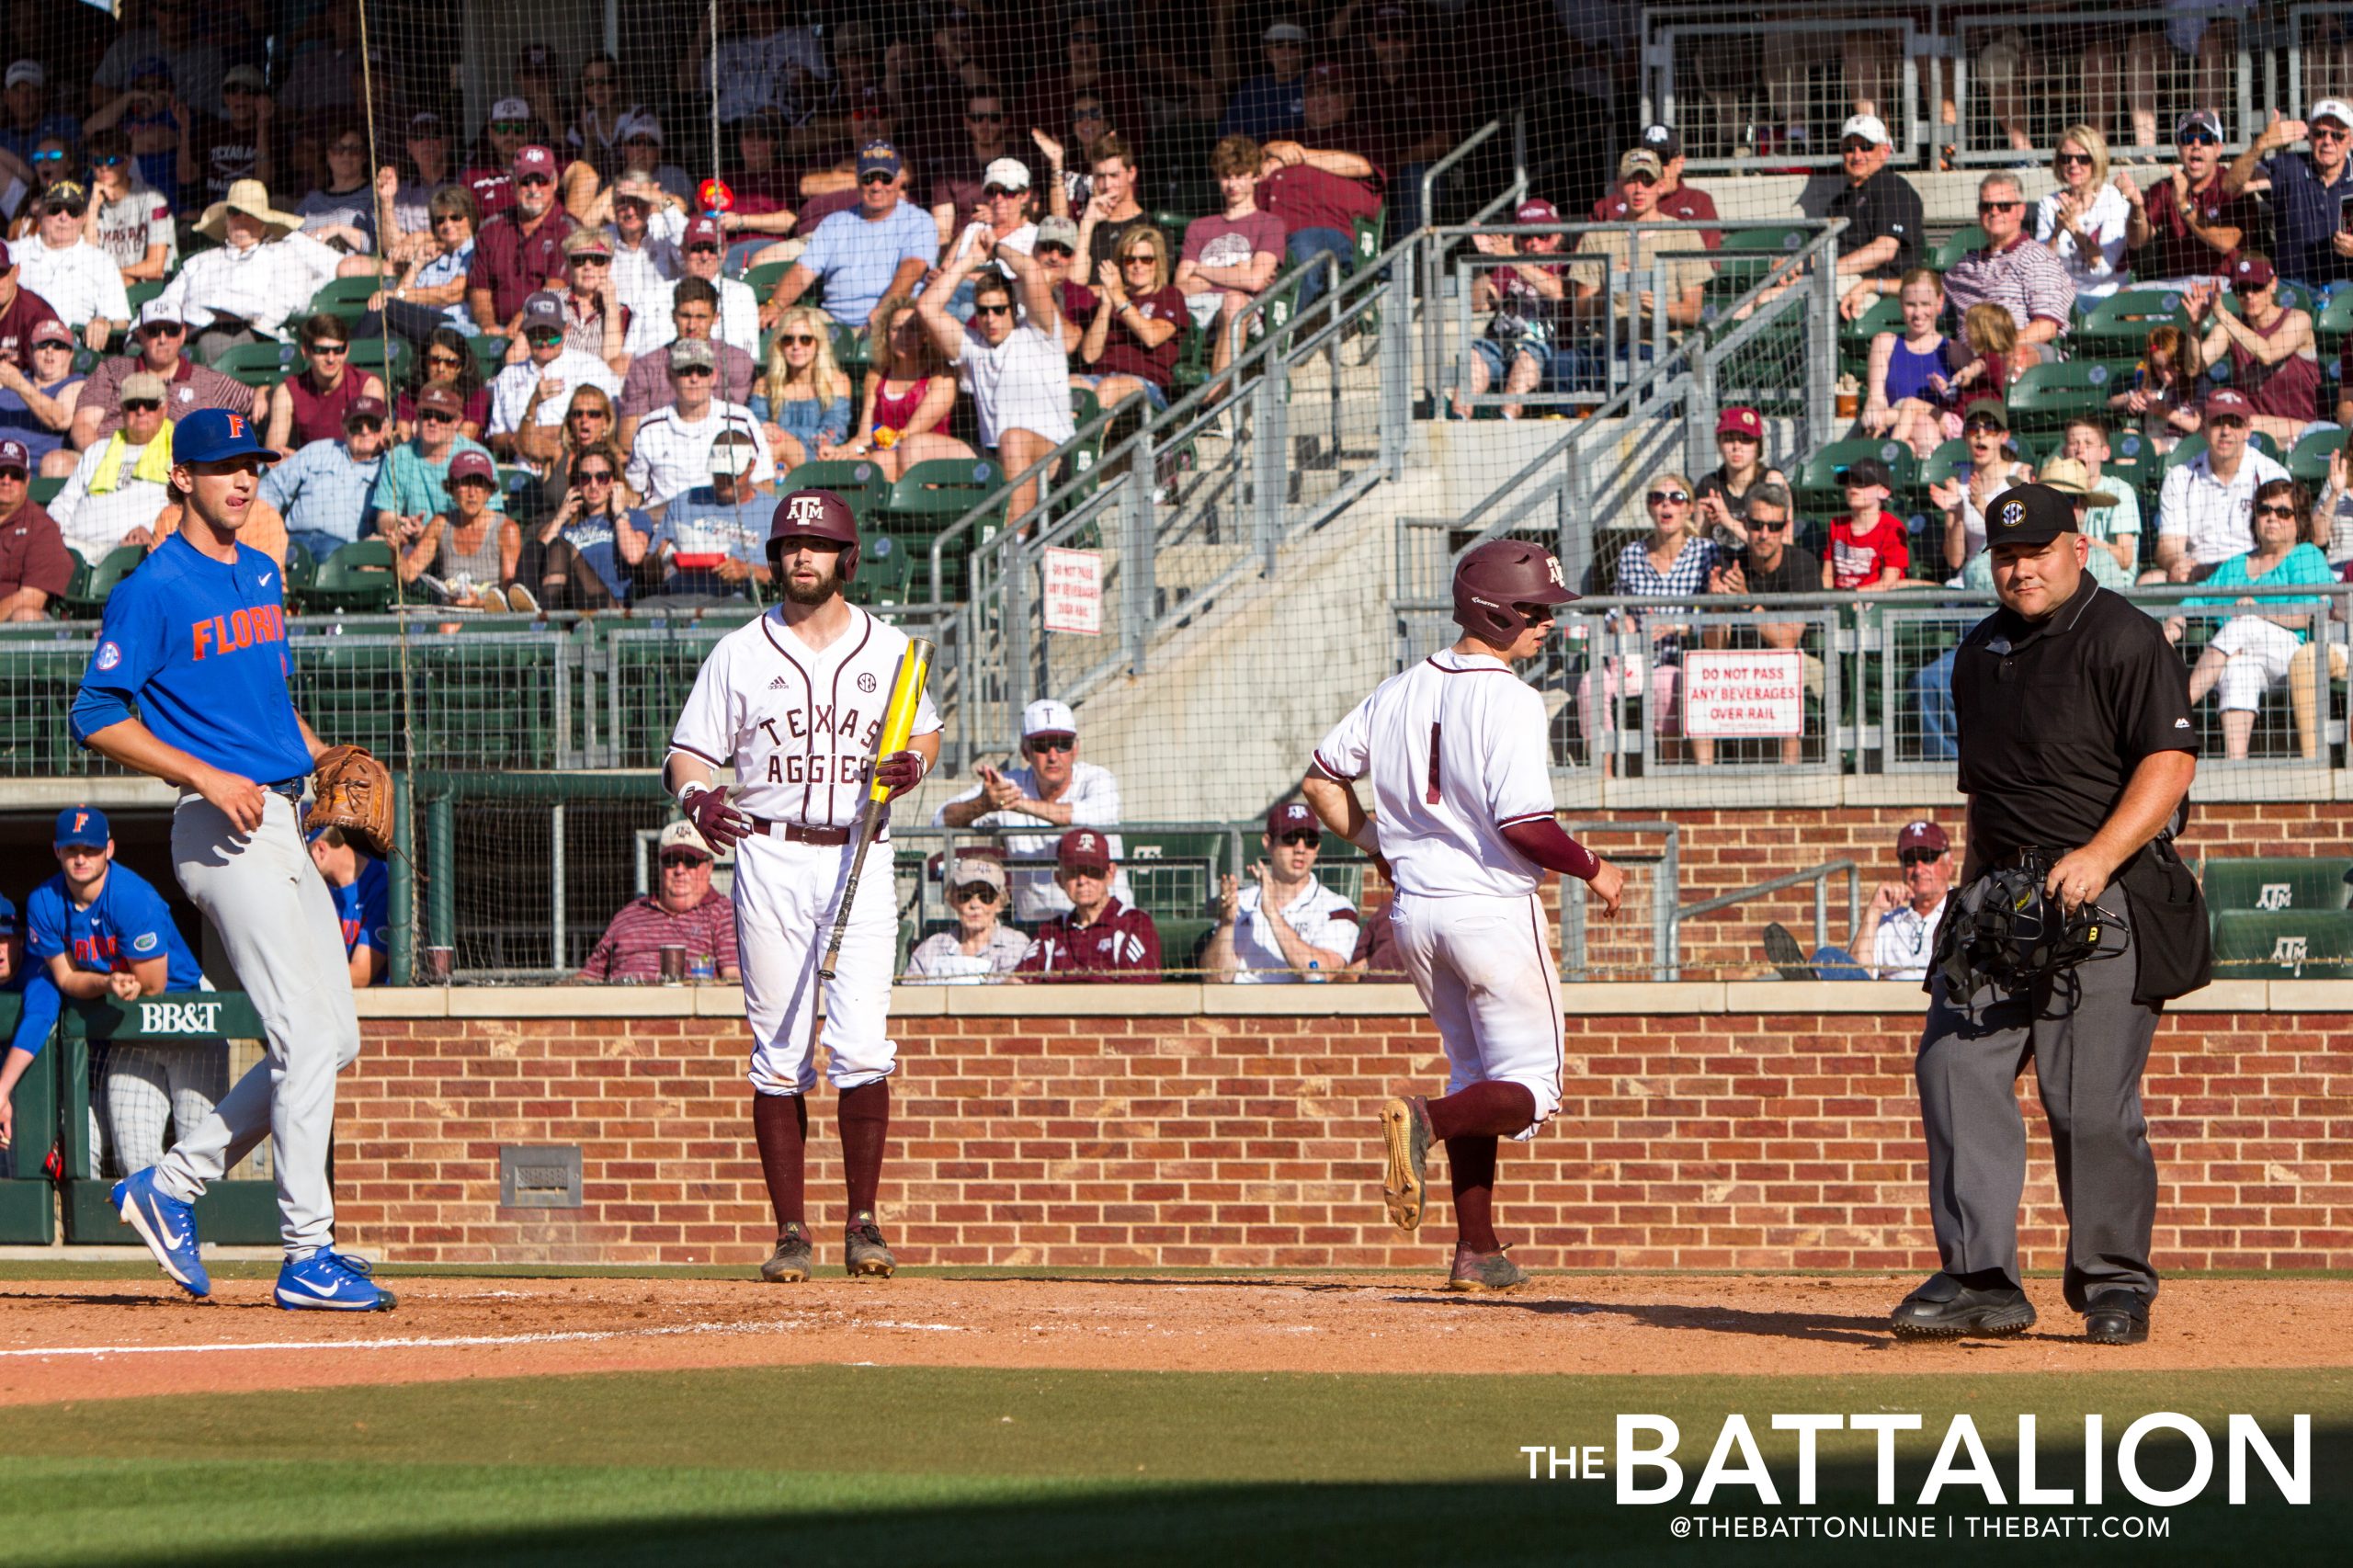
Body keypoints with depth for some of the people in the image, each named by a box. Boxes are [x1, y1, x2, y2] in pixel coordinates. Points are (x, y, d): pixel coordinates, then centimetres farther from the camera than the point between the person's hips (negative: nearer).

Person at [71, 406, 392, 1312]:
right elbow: (98, 717, -12)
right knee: (309, 1037, -13)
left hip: (284, 823, 9)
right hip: (224, 830, -9)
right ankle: (307, 1258, -9)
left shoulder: (263, 576, 16)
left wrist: (320, 754, 11)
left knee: (332, 1038, 9)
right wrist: (208, 777, -20)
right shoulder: (155, 589, -9)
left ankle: (171, 1186, 18)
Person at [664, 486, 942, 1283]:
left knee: (862, 1050, -11)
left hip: (859, 857, 0)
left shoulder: (888, 649, 8)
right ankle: (791, 1231, 4)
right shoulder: (740, 653, 4)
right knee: (780, 1056, 0)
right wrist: (698, 799, -20)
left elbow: (925, 731, 22)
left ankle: (863, 1220, -2)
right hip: (770, 858, 0)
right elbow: (689, 754, 3)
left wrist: (912, 764, -2)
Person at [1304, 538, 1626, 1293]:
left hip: (1414, 911, 7)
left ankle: (1477, 1251, 12)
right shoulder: (1509, 700, -16)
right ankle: (1423, 1119, -26)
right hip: (1493, 908, -7)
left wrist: (1376, 842, 24)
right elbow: (1522, 824, -22)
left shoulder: (1400, 691, 6)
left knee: (1477, 1077, 18)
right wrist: (1592, 870, -7)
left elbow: (1321, 781, 12)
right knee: (1530, 1088, 2)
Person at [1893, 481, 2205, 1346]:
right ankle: (1979, 1279, -5)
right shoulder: (1982, 651, 17)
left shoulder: (2122, 638, -6)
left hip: (2106, 900, -7)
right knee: (1955, 1066, -6)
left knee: (2092, 1102, -8)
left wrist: (2098, 858, -25)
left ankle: (2114, 1282, 6)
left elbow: (2170, 762, -14)